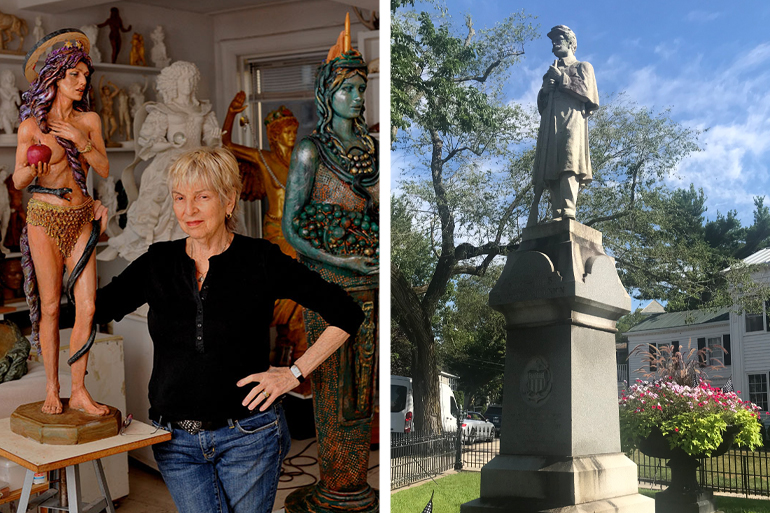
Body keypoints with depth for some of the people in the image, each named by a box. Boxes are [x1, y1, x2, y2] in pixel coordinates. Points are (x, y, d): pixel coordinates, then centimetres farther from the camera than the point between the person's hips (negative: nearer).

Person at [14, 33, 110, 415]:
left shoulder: (89, 120, 6)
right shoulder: (32, 124, -2)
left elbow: (105, 170, 1)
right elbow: (18, 182, -1)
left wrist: (81, 141, -13)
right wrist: (32, 166, -23)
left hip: (81, 218, 3)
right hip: (45, 216, -3)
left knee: (87, 306, -4)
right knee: (50, 306, 0)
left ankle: (79, 391, 5)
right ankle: (51, 388, 13)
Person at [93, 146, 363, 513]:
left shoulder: (261, 260, -8)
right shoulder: (158, 263, 4)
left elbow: (346, 314, -7)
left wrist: (295, 373, -9)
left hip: (245, 435, -3)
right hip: (176, 440, 3)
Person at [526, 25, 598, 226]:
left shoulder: (583, 67, 21)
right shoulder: (551, 72, 35)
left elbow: (587, 91, 2)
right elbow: (541, 106, 28)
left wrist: (562, 78, 3)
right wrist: (544, 90, 7)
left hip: (572, 120, -5)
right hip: (550, 124, 5)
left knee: (569, 165, -24)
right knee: (550, 171, -10)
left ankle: (568, 212, -35)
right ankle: (557, 216, -17)